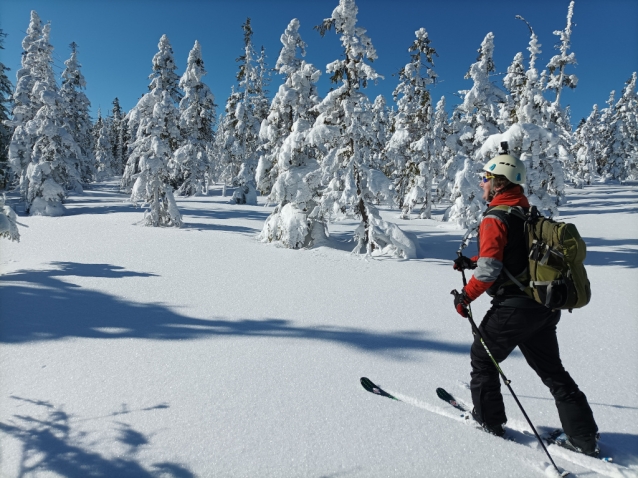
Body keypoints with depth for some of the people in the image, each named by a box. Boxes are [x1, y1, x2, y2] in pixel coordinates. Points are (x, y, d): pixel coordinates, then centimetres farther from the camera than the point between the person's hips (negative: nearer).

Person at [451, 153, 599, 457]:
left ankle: (489, 421, 23)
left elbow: (490, 269, -23)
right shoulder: (528, 213, 11)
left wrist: (465, 296, -9)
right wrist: (473, 262, 23)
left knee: (482, 359, 13)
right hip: (545, 306, 8)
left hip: (514, 306, -8)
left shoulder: (494, 218, -15)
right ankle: (585, 437, 23)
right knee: (551, 370, 18)